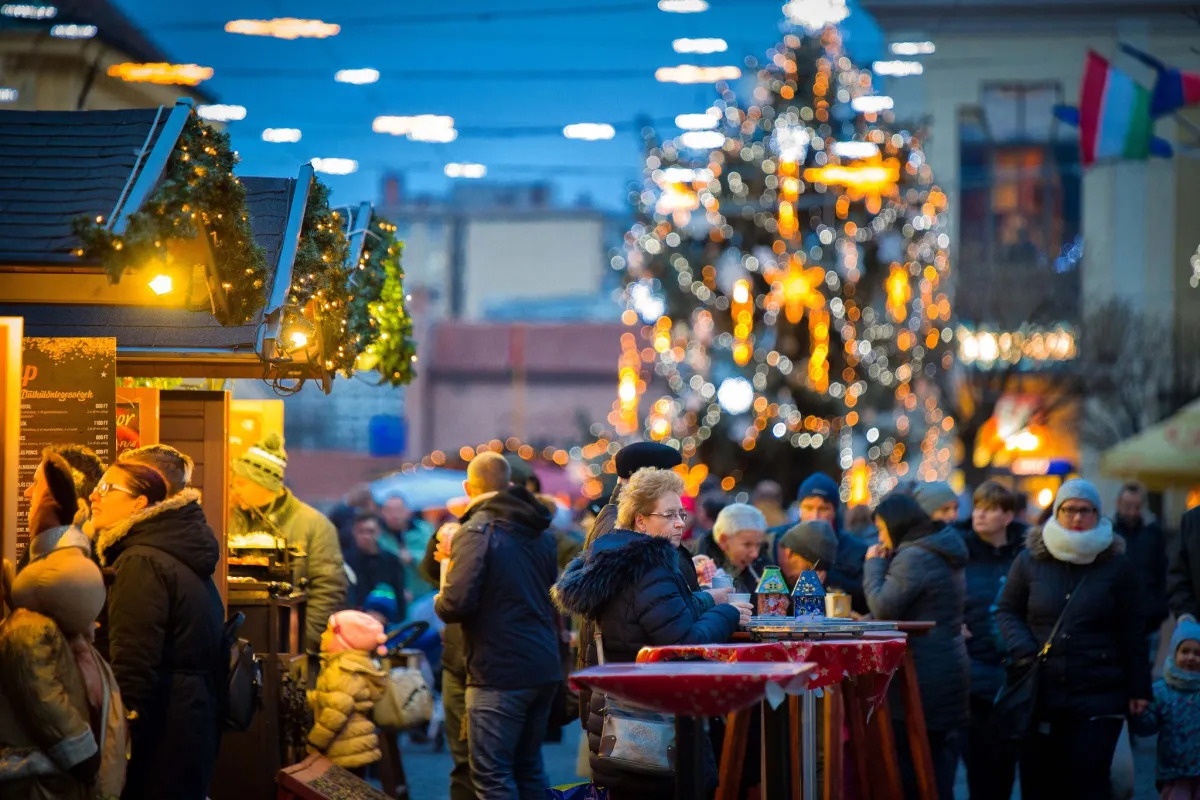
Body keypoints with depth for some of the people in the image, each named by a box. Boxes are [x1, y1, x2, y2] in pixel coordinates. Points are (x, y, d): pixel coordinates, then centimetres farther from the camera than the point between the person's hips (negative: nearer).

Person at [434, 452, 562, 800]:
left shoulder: (477, 530, -11)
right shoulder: (541, 533, 13)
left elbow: (457, 603, -18)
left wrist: (441, 602, 1)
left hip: (499, 671, -8)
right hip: (544, 668, 8)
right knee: (529, 768, 17)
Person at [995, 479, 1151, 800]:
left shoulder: (1116, 566, 4)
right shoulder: (1030, 560, 5)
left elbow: (1131, 632, 7)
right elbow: (1006, 611, 13)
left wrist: (1138, 689, 4)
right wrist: (1022, 650, -6)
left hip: (1098, 698, -2)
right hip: (1039, 695, 2)